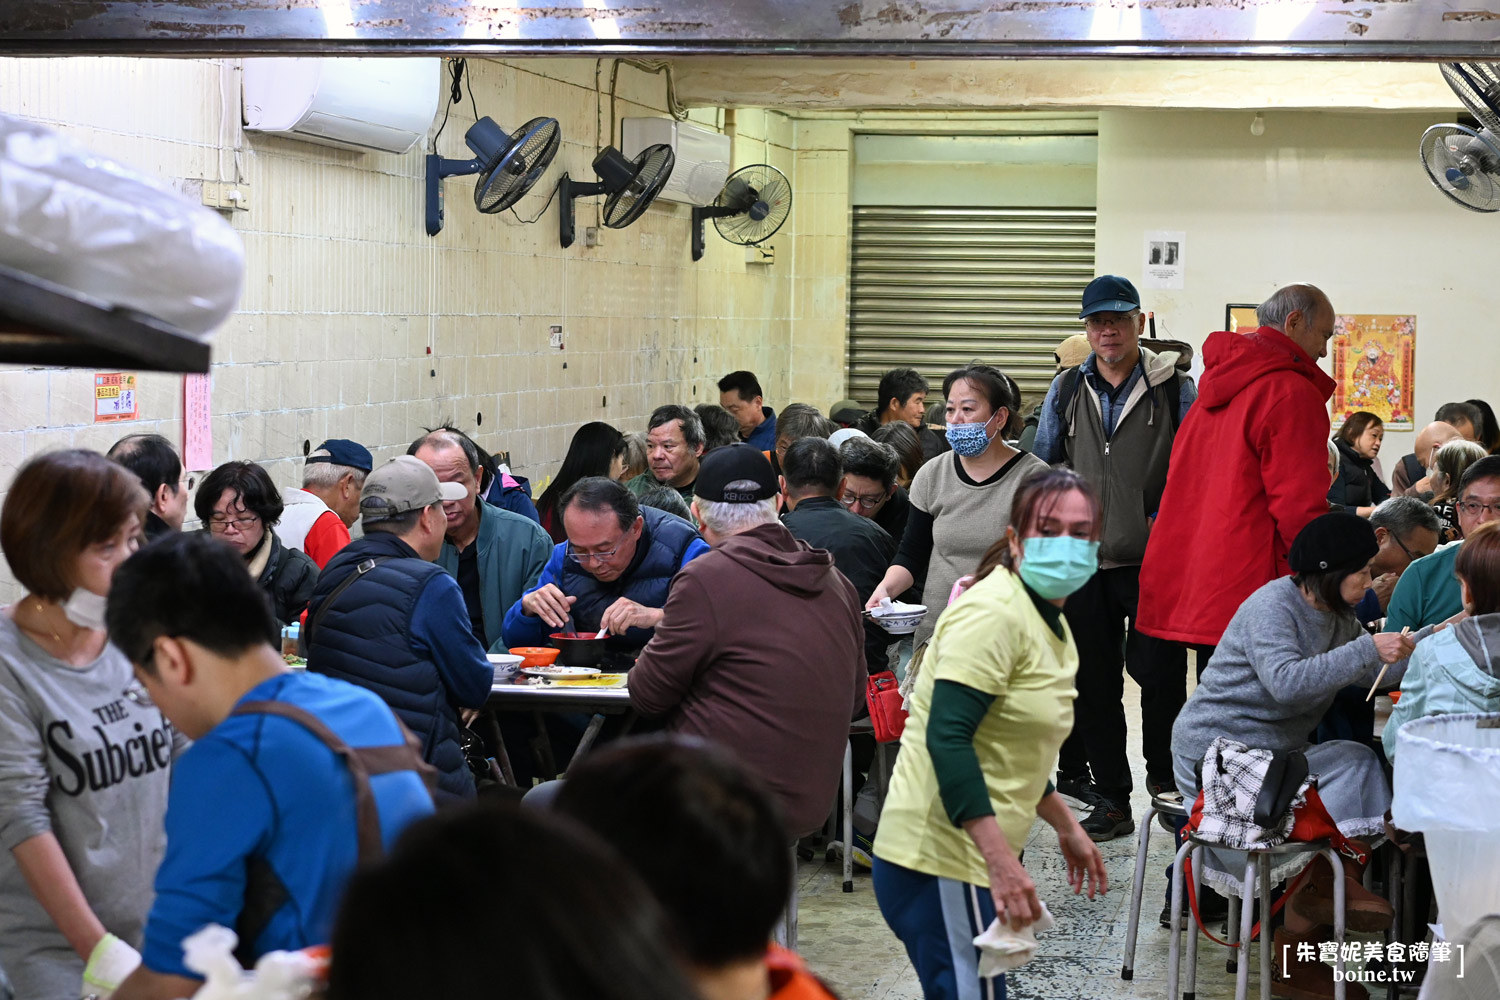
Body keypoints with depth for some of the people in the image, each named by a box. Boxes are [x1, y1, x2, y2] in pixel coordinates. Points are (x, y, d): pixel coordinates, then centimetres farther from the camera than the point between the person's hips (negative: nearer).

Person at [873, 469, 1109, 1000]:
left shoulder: (1047, 623, 16)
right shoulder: (993, 612, -16)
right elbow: (947, 738, -25)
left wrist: (1066, 827, 27)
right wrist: (1003, 862, -29)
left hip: (977, 855, 10)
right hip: (941, 857, -10)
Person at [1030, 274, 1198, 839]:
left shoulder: (1175, 390, -1)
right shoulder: (1066, 391, 9)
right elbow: (1040, 465, 18)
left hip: (1154, 564, -3)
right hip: (1085, 562, 3)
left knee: (1160, 676, 0)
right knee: (1095, 685, 7)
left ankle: (1165, 781, 19)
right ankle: (1110, 800, 15)